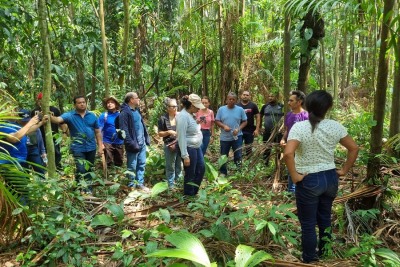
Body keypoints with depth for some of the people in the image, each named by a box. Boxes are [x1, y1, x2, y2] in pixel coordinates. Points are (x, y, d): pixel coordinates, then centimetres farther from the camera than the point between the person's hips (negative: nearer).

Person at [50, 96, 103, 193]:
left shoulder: (92, 116, 3)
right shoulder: (70, 115, -5)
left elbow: (98, 132, 6)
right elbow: (58, 119, -23)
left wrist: (100, 147, 2)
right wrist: (50, 117, -46)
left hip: (91, 148, 3)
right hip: (78, 148, -3)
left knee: (89, 170, 16)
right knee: (81, 170, -10)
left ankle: (88, 189, 30)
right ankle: (81, 189, 7)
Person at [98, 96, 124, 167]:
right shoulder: (103, 116, -3)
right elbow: (99, 130, -6)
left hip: (119, 143, 3)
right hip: (108, 143, -3)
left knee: (119, 163, 12)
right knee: (108, 163, -1)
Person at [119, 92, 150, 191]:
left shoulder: (137, 110, 13)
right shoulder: (125, 113, -14)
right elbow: (124, 131, -19)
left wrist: (147, 138, 12)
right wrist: (132, 144, -21)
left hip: (142, 143, 8)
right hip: (133, 145, -8)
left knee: (142, 165, 14)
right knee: (132, 167, 4)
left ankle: (140, 184, 26)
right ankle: (132, 186, 17)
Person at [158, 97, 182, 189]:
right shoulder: (163, 118, -7)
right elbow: (160, 134, -2)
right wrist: (168, 132, -18)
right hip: (169, 146, -2)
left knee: (179, 166, 14)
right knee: (170, 167, 8)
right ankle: (171, 185, 21)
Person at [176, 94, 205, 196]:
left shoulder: (191, 114, 7)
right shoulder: (183, 116, -22)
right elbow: (181, 137, -24)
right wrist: (185, 156, -25)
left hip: (197, 147, 10)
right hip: (189, 148, -10)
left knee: (201, 169, 18)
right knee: (190, 174, 4)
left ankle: (194, 192, 34)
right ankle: (188, 195, 22)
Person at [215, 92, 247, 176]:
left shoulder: (240, 110, -2)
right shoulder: (221, 109, -1)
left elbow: (245, 121, 2)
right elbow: (217, 121, 1)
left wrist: (238, 129, -14)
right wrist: (224, 126, -17)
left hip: (237, 137, -1)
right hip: (224, 137, 1)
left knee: (238, 156, 2)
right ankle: (223, 172, 27)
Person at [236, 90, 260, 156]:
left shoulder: (253, 105, 2)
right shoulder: (237, 105, 3)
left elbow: (257, 117, 2)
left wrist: (257, 129, -6)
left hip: (250, 130, 0)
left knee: (248, 147, 8)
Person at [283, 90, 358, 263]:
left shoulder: (299, 127, -17)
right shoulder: (335, 126, -3)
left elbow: (288, 153, -30)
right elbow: (354, 148, 5)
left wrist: (294, 176, -17)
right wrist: (344, 170, 11)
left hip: (309, 181, -5)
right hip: (330, 178, 5)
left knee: (308, 224, 11)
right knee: (325, 220, 23)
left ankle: (309, 260, 26)